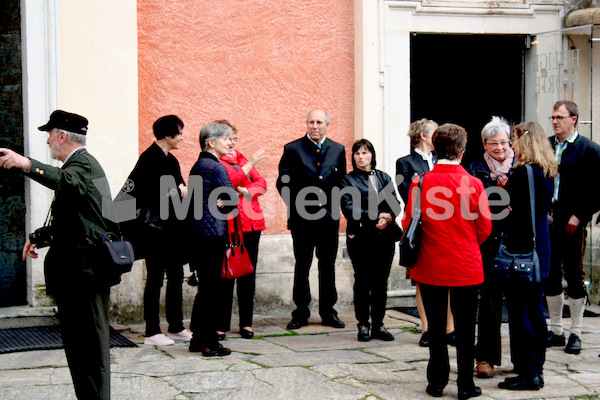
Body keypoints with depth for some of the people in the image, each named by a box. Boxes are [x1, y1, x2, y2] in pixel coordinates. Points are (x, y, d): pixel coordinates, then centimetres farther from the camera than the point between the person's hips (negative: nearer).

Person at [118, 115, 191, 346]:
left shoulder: (171, 160, 15)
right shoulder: (150, 158, -13)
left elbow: (180, 190, 20)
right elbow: (151, 193, -22)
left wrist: (182, 191, -1)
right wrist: (177, 192, -12)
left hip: (172, 228, 9)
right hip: (155, 227, -9)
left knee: (176, 277, 11)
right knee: (155, 278, -3)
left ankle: (176, 327, 20)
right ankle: (151, 332, 3)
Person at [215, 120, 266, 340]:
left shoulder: (241, 158, 19)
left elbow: (262, 183, 12)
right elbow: (229, 179, -18)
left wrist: (247, 191, -6)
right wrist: (249, 165, -15)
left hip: (251, 222, 6)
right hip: (227, 224, -6)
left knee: (248, 274, 7)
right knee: (226, 275, -6)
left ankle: (246, 323, 14)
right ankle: (221, 325, 0)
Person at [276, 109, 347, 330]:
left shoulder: (338, 150, 8)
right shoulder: (292, 149, 0)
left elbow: (341, 182, 12)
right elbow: (283, 183, -1)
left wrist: (331, 202, -1)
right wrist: (297, 205, -10)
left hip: (329, 217, 2)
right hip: (302, 218, -2)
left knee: (328, 266, 8)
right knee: (302, 267, 4)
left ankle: (328, 312, 16)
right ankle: (301, 313, 12)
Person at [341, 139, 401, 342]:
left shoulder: (384, 178, 15)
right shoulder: (349, 180, 3)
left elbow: (395, 203, 9)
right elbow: (349, 208, -8)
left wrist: (388, 217, -13)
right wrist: (375, 217, -17)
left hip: (385, 235, 3)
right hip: (360, 237, -3)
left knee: (381, 281, 4)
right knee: (362, 281, 0)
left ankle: (378, 325, 11)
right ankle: (363, 325, 8)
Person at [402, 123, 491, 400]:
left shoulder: (420, 183, -8)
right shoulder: (474, 184, -9)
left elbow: (408, 224, 0)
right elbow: (484, 229, -3)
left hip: (430, 267, 1)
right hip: (466, 267, -1)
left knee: (435, 328, 11)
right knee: (464, 330, 8)